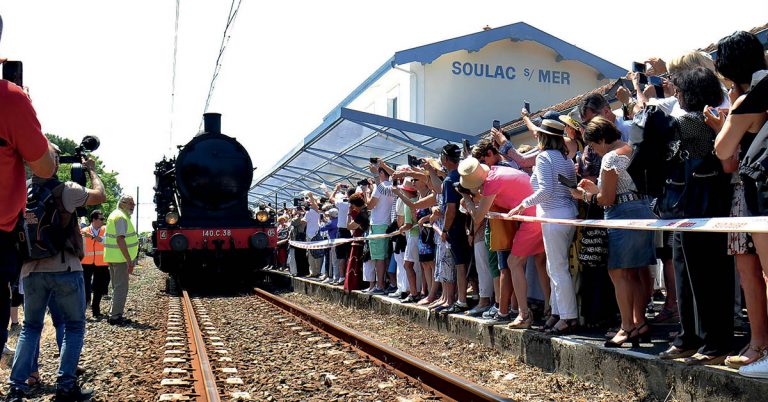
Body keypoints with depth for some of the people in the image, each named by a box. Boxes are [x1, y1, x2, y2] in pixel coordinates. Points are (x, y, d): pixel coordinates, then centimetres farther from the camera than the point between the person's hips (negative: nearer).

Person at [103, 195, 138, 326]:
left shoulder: (114, 215, 18)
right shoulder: (121, 217, -14)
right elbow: (120, 239, -22)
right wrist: (129, 260, -23)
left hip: (113, 257, 10)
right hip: (120, 258, -10)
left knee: (117, 287, 17)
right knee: (121, 288, -5)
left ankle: (114, 314, 23)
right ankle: (115, 316, -2)